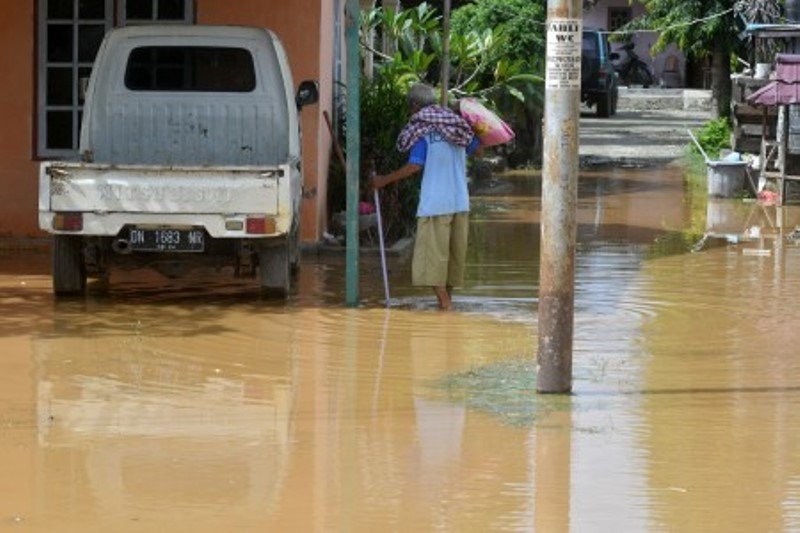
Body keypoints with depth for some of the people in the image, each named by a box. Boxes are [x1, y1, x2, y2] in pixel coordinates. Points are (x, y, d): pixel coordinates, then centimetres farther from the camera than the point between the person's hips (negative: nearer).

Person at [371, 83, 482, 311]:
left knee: (432, 254, -4)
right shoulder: (456, 125, 8)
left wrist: (384, 180, -8)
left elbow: (415, 166, -15)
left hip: (435, 204, -6)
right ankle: (448, 298, 20)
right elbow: (477, 148, 18)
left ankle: (444, 302, -12)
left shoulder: (422, 131, -8)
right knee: (455, 253, 14)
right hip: (460, 201, 6)